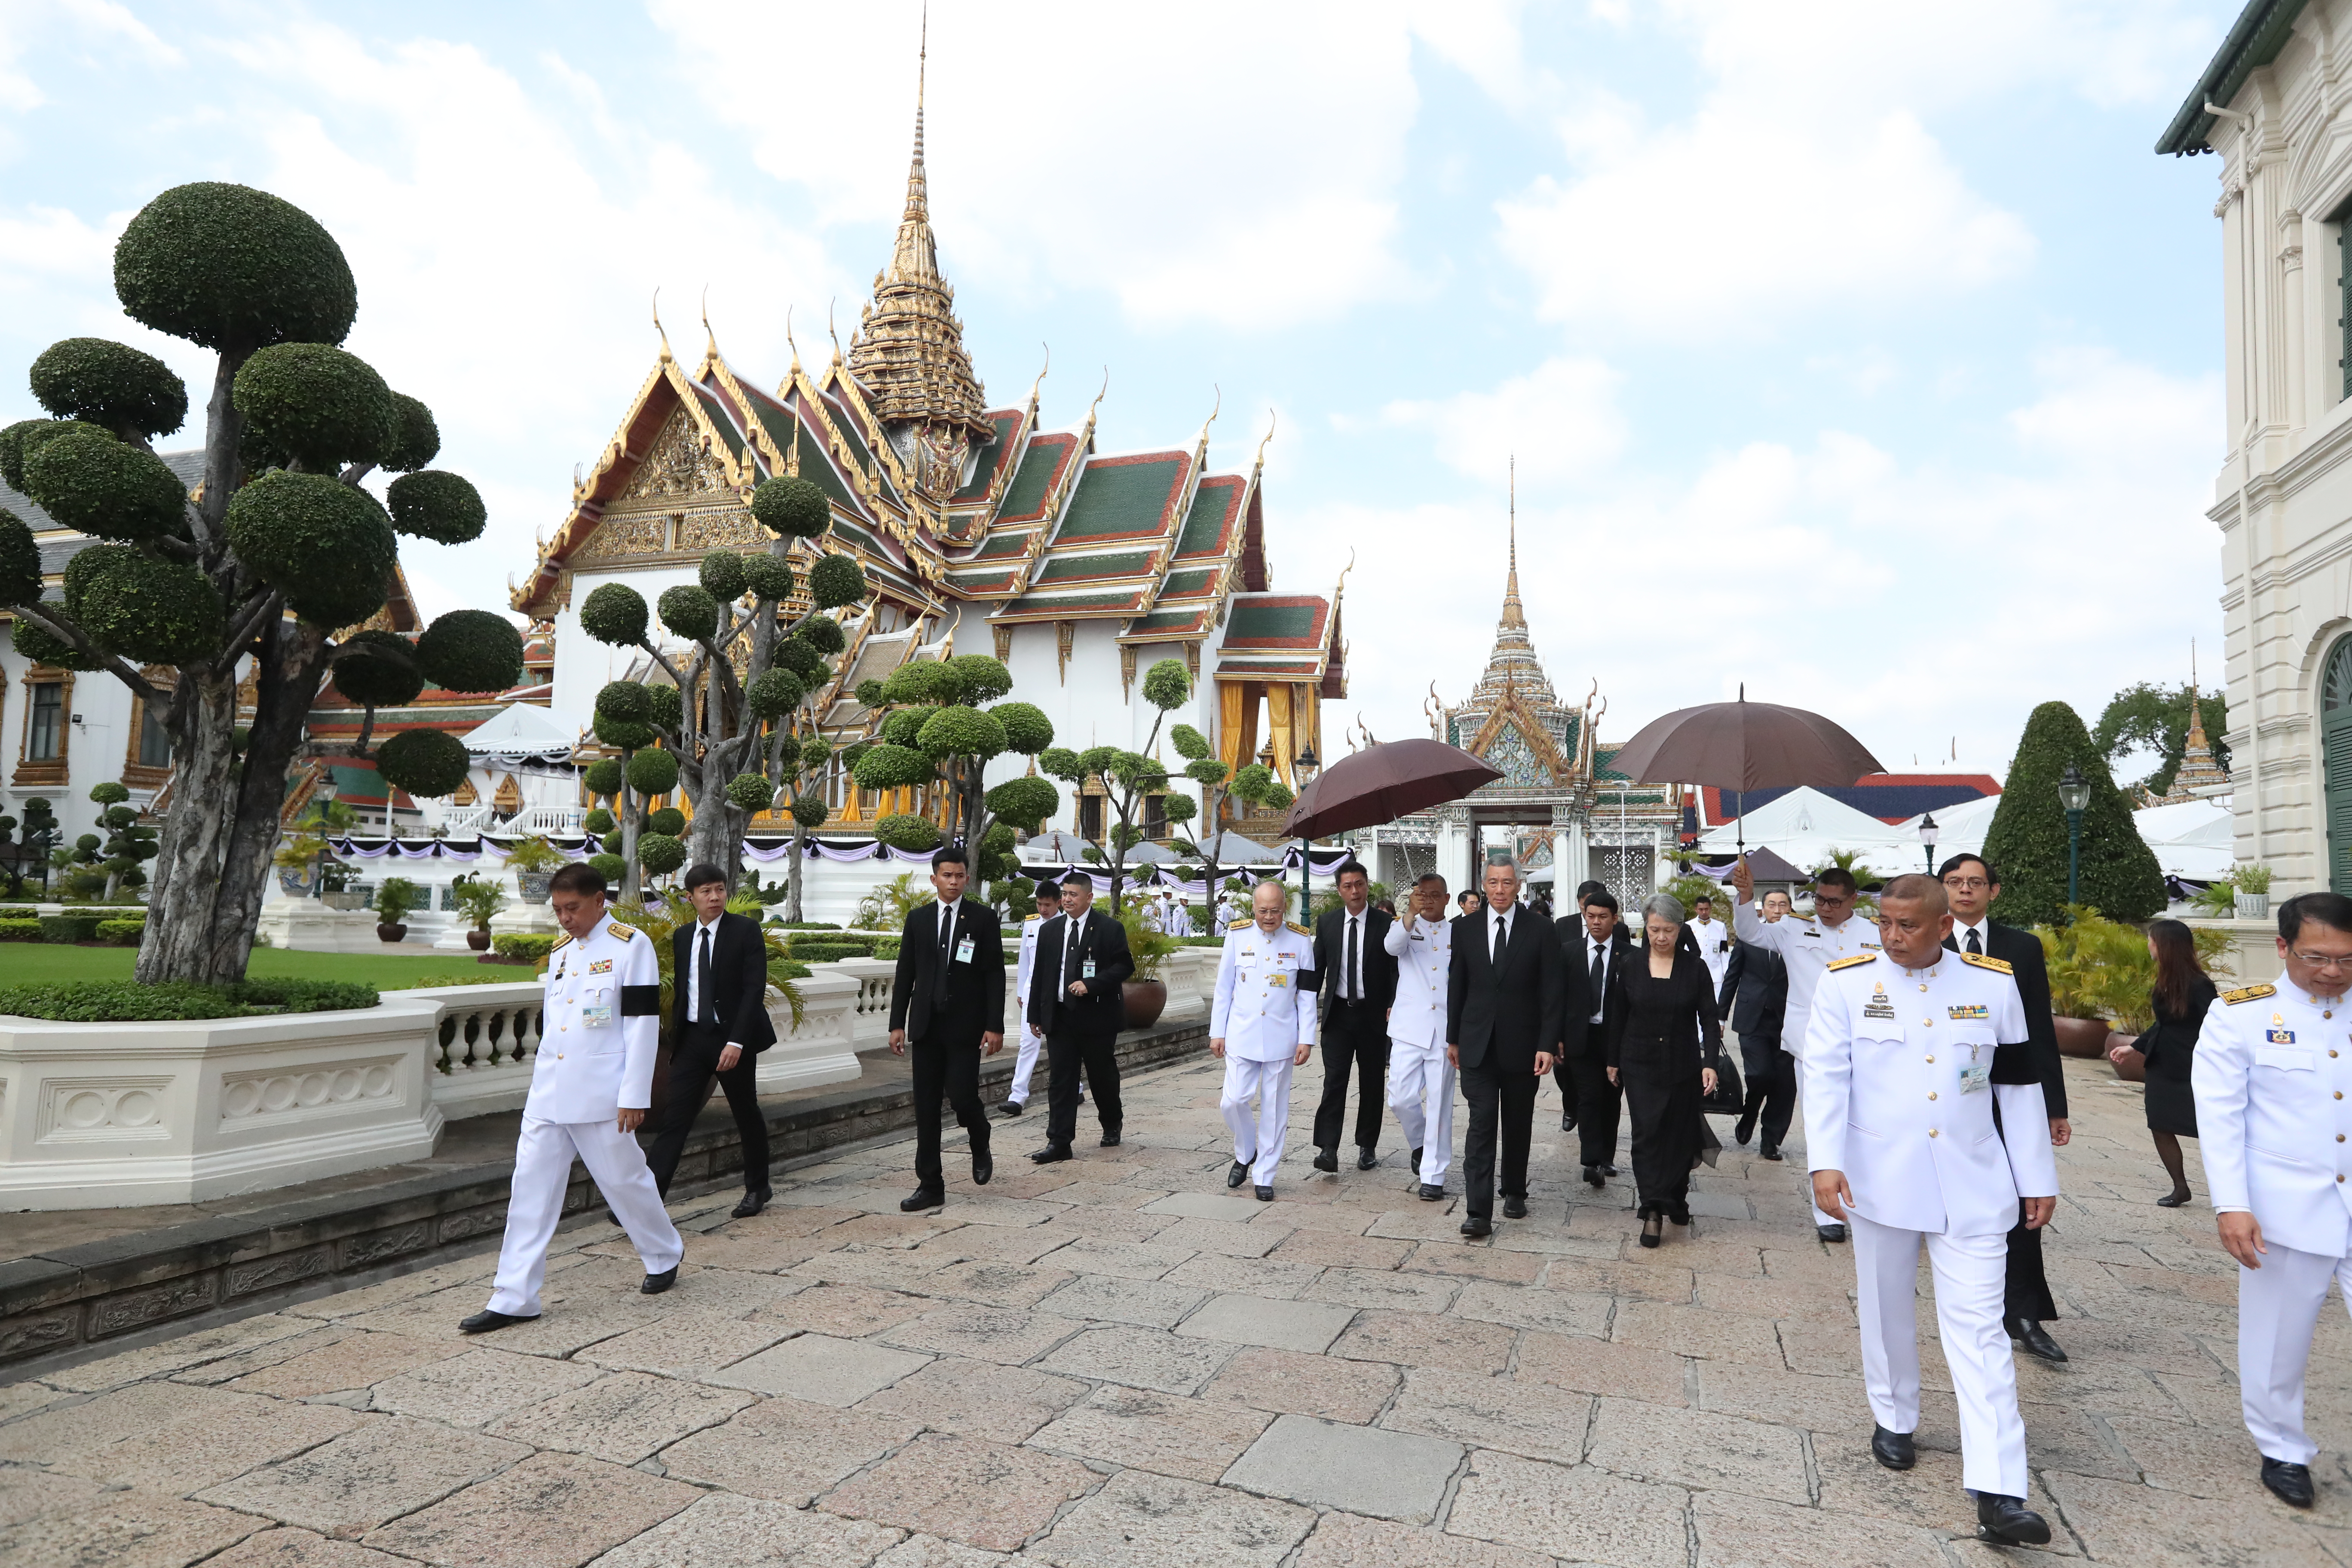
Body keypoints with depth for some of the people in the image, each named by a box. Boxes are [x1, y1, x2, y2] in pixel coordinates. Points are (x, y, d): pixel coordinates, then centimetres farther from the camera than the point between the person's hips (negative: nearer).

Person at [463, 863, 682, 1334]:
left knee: (623, 1178, 6)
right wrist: (543, 1077, 19)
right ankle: (514, 1298, 9)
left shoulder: (631, 946, -8)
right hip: (548, 1094, 6)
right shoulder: (560, 950, 13)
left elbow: (643, 1024, -12)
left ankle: (664, 1254, 30)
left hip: (600, 1095, -6)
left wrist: (634, 1096, -15)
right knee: (530, 1188, 3)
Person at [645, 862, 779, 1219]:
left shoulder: (746, 930, -8)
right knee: (676, 1117, -4)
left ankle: (757, 1189, 28)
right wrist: (675, 1038, 12)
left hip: (733, 1037, -3)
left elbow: (754, 988, -14)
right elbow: (680, 990, 16)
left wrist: (736, 1042, -21)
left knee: (747, 1116, 10)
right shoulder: (682, 937, 9)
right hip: (693, 1038, 3)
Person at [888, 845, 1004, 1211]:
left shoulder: (984, 918, -1)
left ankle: (980, 1147, 25)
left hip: (965, 1026, -3)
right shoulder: (917, 918, 8)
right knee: (926, 1106, 4)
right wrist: (897, 1024, 2)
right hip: (926, 1026, 3)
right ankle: (930, 1185, 12)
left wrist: (995, 1026, -10)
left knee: (962, 1096, -9)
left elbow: (995, 975, -3)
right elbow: (905, 974, 8)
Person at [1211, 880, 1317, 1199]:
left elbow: (1307, 995, 2)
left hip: (1281, 1038, 0)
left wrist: (1306, 1039, -3)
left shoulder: (1300, 941, -1)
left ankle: (1264, 1176, 17)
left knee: (1274, 1107, 4)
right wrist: (1217, 1033, 3)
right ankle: (1245, 1154, 24)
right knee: (1234, 1100, -5)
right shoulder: (1237, 935, -1)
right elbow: (1223, 988, 4)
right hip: (1241, 1035, 0)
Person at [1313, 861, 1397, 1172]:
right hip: (1338, 1012, 1)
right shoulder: (1327, 923, 4)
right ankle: (1328, 1149, -10)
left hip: (1373, 1015, -1)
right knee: (1334, 1079, -8)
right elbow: (1317, 968, 9)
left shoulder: (1386, 924, -3)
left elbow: (1395, 970, -1)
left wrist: (1393, 1006, -11)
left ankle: (1367, 1147, 20)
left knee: (1372, 1082, 8)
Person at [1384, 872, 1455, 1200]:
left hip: (1445, 1030, 0)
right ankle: (1420, 1145, 28)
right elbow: (1391, 946, -17)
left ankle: (1433, 1175, 9)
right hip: (1409, 1028, 1)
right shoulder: (1406, 929, 7)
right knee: (1401, 1098, -2)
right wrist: (1411, 913, -34)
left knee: (1439, 1103, 1)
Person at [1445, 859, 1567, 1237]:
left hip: (1522, 1046, 0)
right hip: (1478, 1046, 0)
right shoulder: (1466, 929, 3)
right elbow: (1456, 986, 9)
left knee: (1518, 1124, 13)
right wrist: (1453, 1038, 9)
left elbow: (1553, 993, -4)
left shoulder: (1540, 932, -3)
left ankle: (1514, 1192, 33)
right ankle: (1478, 1211, -9)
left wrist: (1547, 1044, -10)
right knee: (1482, 1122, -7)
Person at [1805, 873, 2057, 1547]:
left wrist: (2038, 1178, 8)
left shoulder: (1993, 983, 0)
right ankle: (1894, 1418, 38)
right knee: (1887, 1308, 15)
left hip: (1972, 1184, 1)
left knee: (1979, 1329, -2)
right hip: (1881, 1179, 0)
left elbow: (2019, 1086, 7)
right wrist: (1825, 1161, -20)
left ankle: (1998, 1493, 0)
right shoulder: (1847, 981, -7)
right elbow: (1825, 1076, -10)